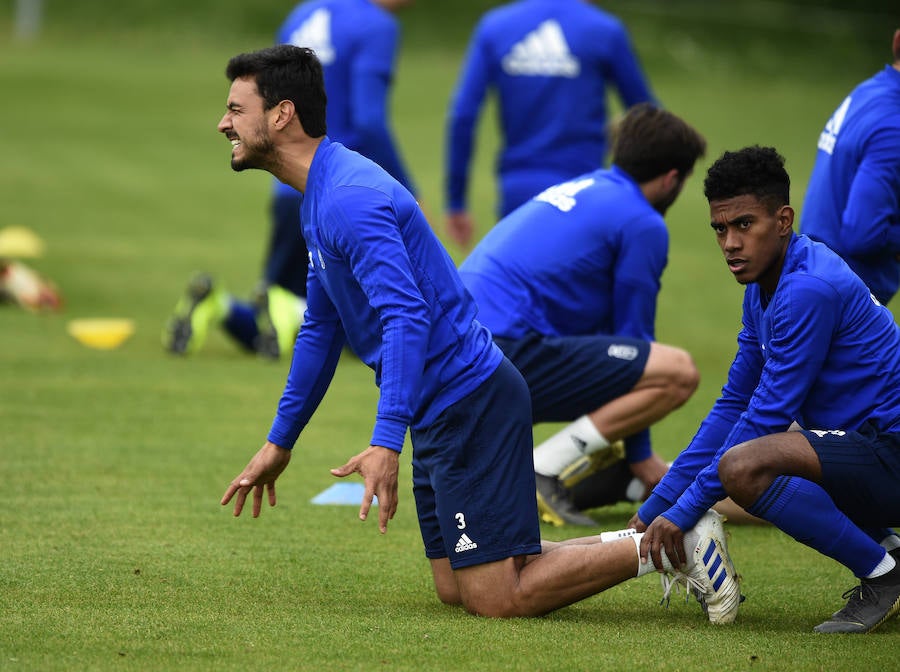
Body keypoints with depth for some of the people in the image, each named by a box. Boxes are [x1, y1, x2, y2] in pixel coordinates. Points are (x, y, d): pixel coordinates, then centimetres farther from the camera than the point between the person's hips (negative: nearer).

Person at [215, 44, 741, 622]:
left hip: (469, 402, -10)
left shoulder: (350, 199, -20)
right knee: (457, 589, 11)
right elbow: (322, 329, 26)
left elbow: (407, 319, -30)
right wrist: (280, 443, 28)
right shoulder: (323, 197, 15)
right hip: (443, 414, 10)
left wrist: (386, 442, -39)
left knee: (496, 598, -10)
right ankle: (656, 545, 15)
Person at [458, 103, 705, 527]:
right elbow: (632, 330, 4)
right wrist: (639, 456, 14)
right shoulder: (642, 225, -1)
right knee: (678, 372, -9)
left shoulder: (576, 190, 26)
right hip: (505, 355, -9)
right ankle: (541, 472, -12)